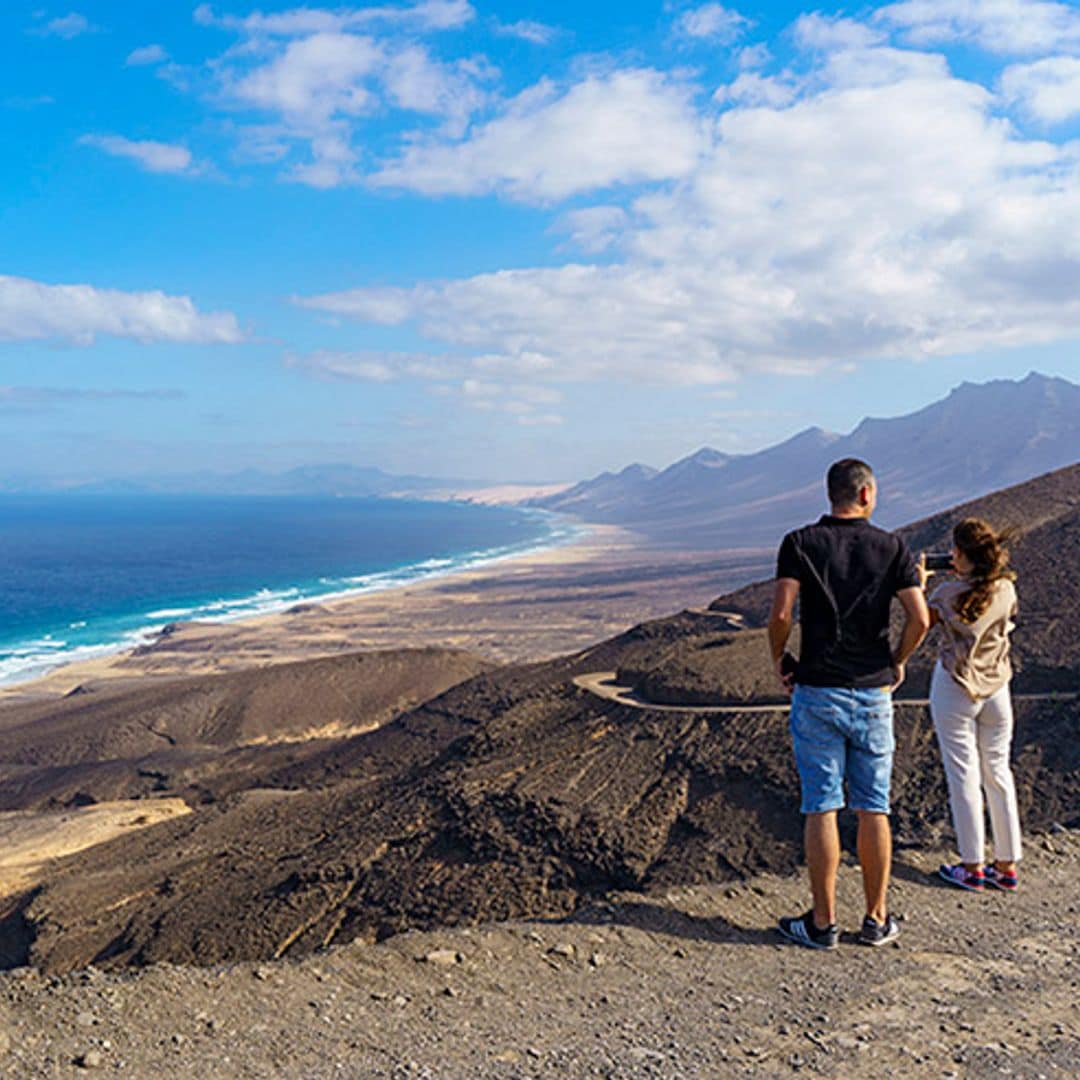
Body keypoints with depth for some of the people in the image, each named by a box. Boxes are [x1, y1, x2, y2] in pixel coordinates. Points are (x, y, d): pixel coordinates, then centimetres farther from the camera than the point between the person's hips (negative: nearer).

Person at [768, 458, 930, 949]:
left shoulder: (800, 543, -3)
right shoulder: (892, 548, 1)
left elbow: (781, 613, -14)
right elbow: (920, 618, -7)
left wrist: (779, 660, 2)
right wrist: (897, 662, 9)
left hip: (817, 692, -1)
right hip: (874, 693, 2)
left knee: (821, 809, 3)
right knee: (873, 810, 11)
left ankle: (822, 923, 9)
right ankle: (876, 919, 20)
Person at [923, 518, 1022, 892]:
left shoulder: (948, 593, -17)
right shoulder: (1006, 589, -4)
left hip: (954, 687, -4)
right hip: (996, 689, 4)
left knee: (964, 776, 3)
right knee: (998, 772, 13)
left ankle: (972, 868, 10)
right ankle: (1006, 865, 19)